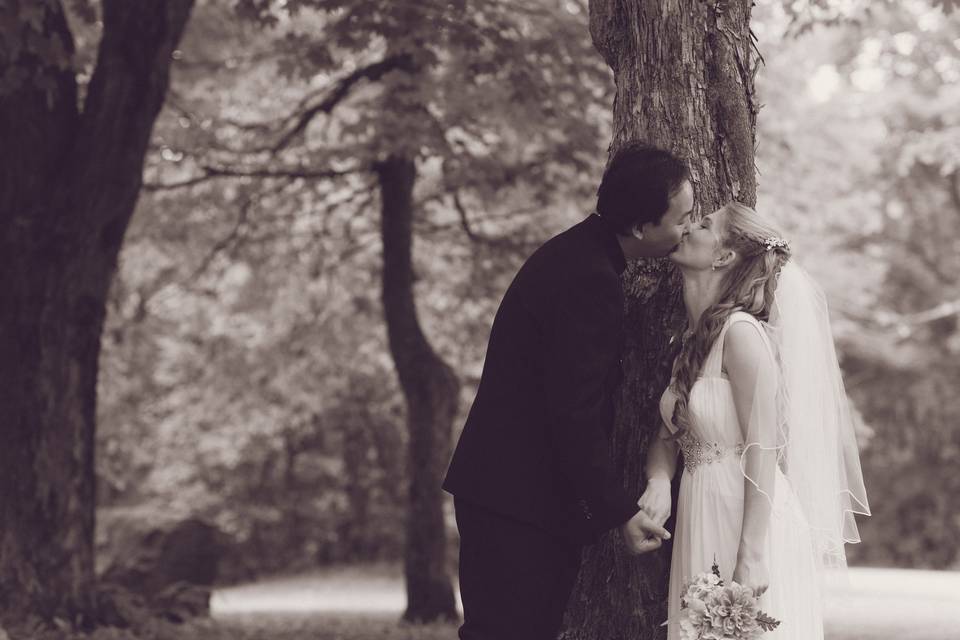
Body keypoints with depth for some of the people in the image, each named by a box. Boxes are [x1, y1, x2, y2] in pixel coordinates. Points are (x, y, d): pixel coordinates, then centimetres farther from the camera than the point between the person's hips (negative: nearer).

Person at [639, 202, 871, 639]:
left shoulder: (742, 331, -14)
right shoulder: (690, 341, 12)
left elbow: (763, 451, -17)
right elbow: (669, 435, 13)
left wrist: (751, 560, -20)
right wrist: (658, 482, -10)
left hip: (751, 522, -8)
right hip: (702, 526, 8)